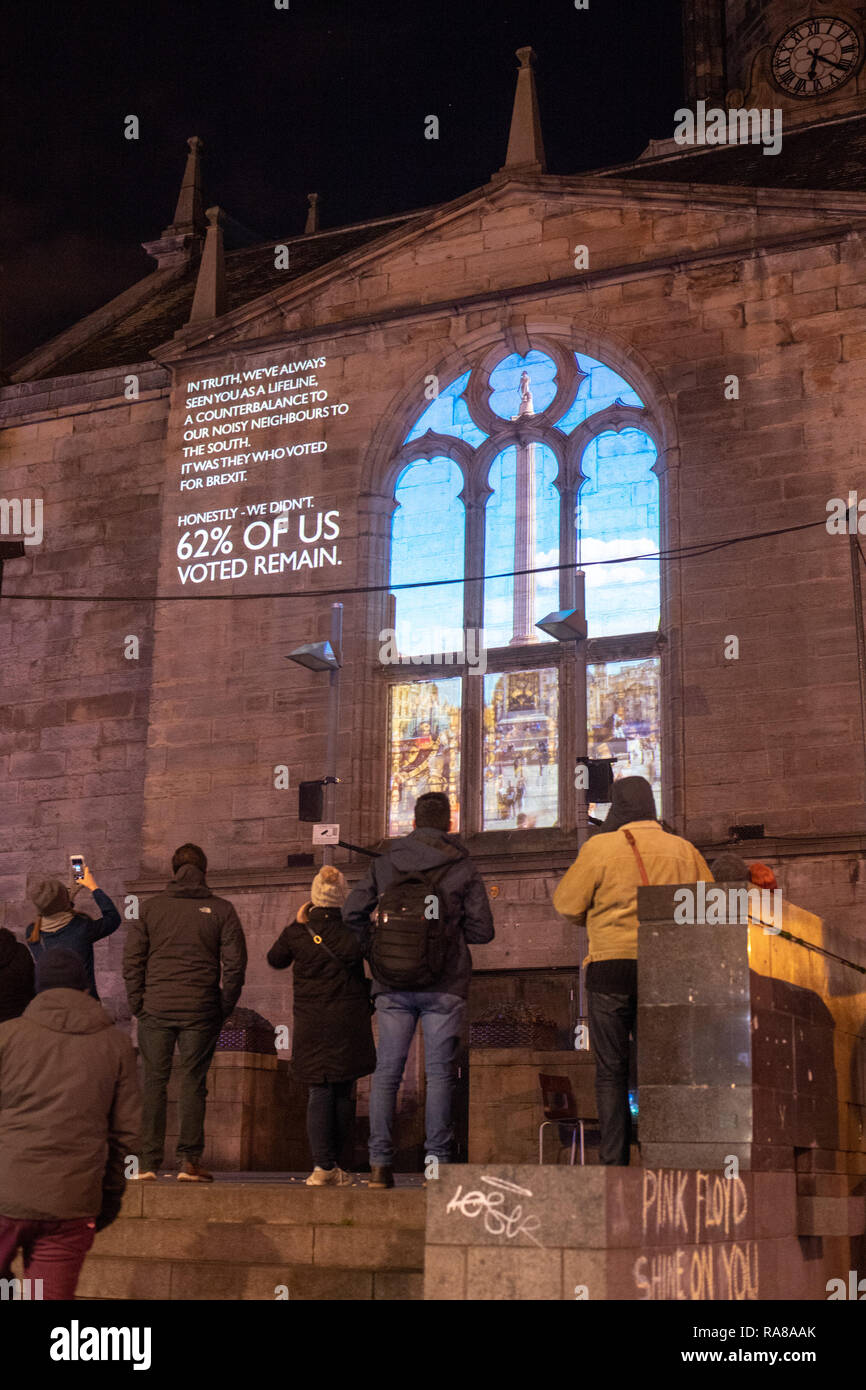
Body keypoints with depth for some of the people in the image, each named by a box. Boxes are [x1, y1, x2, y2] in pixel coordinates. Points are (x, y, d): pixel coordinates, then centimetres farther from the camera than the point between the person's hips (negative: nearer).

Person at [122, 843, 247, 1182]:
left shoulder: (151, 907, 6)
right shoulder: (221, 910, 4)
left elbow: (132, 960, 3)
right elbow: (234, 963, -1)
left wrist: (138, 1005, 8)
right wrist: (223, 1009, 5)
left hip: (156, 1007, 1)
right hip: (201, 1010, -1)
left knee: (153, 1084, 6)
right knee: (193, 1084, 4)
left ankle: (148, 1163, 6)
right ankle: (189, 1161, 2)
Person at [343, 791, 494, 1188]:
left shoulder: (384, 863, 7)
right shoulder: (463, 868, 2)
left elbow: (353, 913, 3)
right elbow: (482, 929, 0)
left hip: (393, 986, 2)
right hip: (444, 987, -2)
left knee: (387, 1071, 5)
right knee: (439, 1073, 2)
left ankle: (380, 1163, 2)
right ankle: (437, 1160, -1)